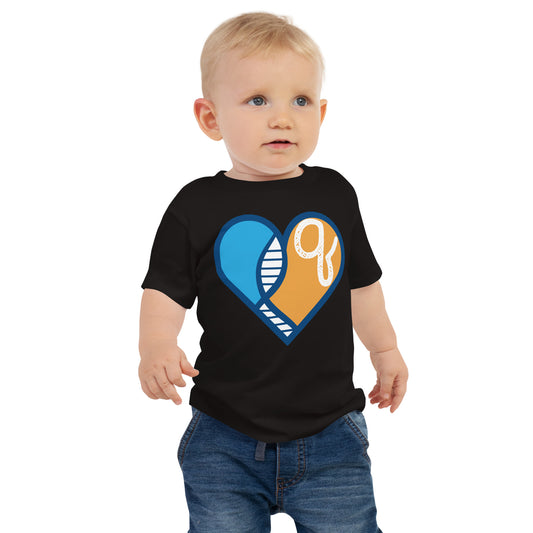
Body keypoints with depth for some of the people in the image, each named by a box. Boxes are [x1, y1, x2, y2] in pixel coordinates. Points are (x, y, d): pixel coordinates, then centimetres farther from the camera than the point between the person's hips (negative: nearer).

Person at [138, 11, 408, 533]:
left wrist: (385, 349, 25)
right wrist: (156, 348, -23)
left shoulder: (334, 194, 3)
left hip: (330, 436, 2)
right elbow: (165, 292, -4)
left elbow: (360, 280, 16)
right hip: (225, 443, -1)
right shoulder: (197, 207, -5)